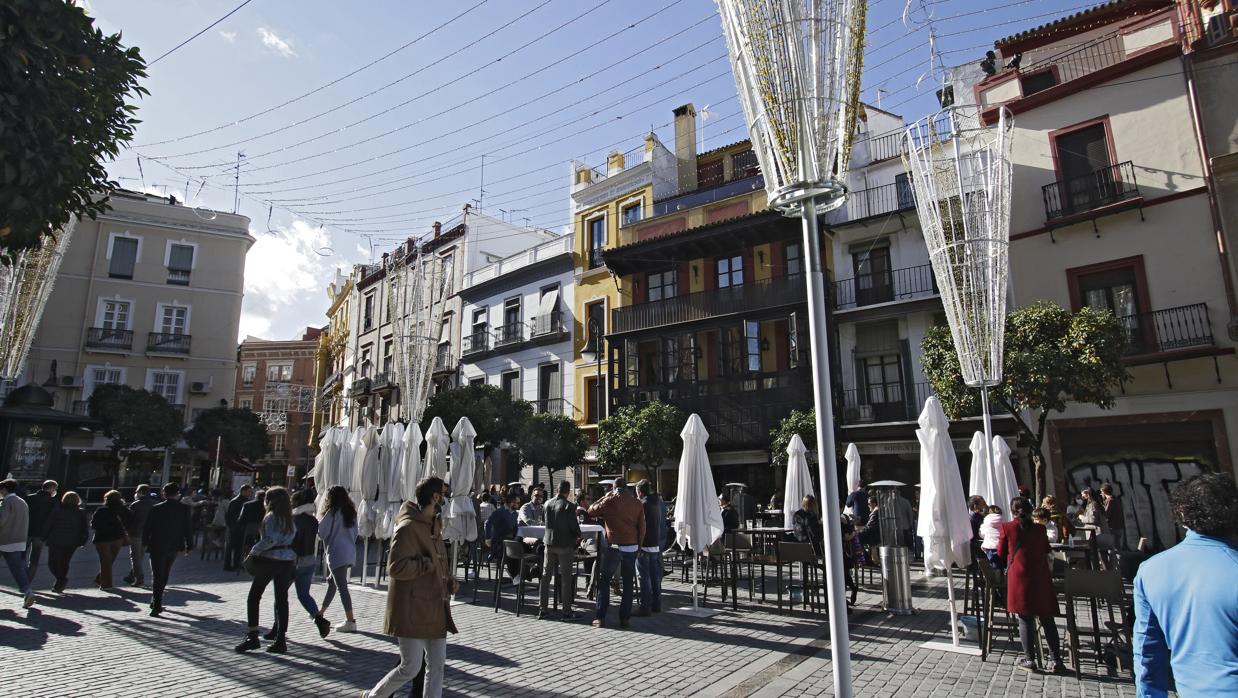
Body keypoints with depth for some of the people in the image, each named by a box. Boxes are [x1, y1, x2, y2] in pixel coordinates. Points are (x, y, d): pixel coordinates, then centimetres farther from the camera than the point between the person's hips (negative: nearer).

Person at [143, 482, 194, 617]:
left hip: (157, 546, -2)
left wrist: (145, 543, 12)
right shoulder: (184, 508, -6)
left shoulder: (156, 509, -8)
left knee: (157, 576, 2)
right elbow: (188, 528, -4)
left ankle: (157, 605, -7)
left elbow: (147, 527, -2)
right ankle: (156, 602, 32)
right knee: (164, 574, 21)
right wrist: (189, 545, 4)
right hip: (174, 547, 2)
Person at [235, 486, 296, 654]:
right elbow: (293, 537, 7)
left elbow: (270, 539, -21)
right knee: (282, 599, 8)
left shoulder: (270, 517, -8)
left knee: (254, 597, 7)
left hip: (270, 559, -6)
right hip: (288, 560, 6)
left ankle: (252, 637, 2)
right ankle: (281, 640, 9)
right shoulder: (290, 520, 13)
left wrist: (254, 551, -11)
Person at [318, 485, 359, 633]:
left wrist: (318, 522, 11)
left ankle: (350, 621, -10)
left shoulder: (332, 512, -9)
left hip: (337, 553, -8)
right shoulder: (351, 512, 12)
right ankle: (321, 611, 36)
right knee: (332, 581, 23)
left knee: (341, 586, -7)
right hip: (350, 553, 8)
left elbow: (321, 532, -6)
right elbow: (355, 533, 16)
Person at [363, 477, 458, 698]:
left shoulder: (433, 525, 12)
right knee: (410, 668, 3)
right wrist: (428, 564, -19)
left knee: (437, 666, 11)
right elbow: (395, 567, -24)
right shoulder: (409, 527, -18)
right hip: (412, 610, -9)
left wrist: (450, 580, 7)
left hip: (434, 609, 9)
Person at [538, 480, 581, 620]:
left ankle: (542, 609, 15)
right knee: (566, 578, 2)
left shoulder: (548, 504, 2)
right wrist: (578, 536, 6)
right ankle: (566, 611, 5)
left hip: (549, 543, 5)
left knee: (546, 576, 12)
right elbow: (574, 525, -13)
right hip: (565, 544, -5)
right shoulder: (569, 506, -14)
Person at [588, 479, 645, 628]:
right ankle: (624, 618, 12)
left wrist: (605, 497, 12)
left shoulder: (610, 501, -7)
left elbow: (591, 510, 6)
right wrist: (638, 545, 14)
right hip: (632, 547, 3)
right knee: (628, 583, 11)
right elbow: (642, 528, 5)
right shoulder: (637, 503, 4)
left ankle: (601, 618, 6)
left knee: (604, 581, 8)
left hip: (615, 547, -3)